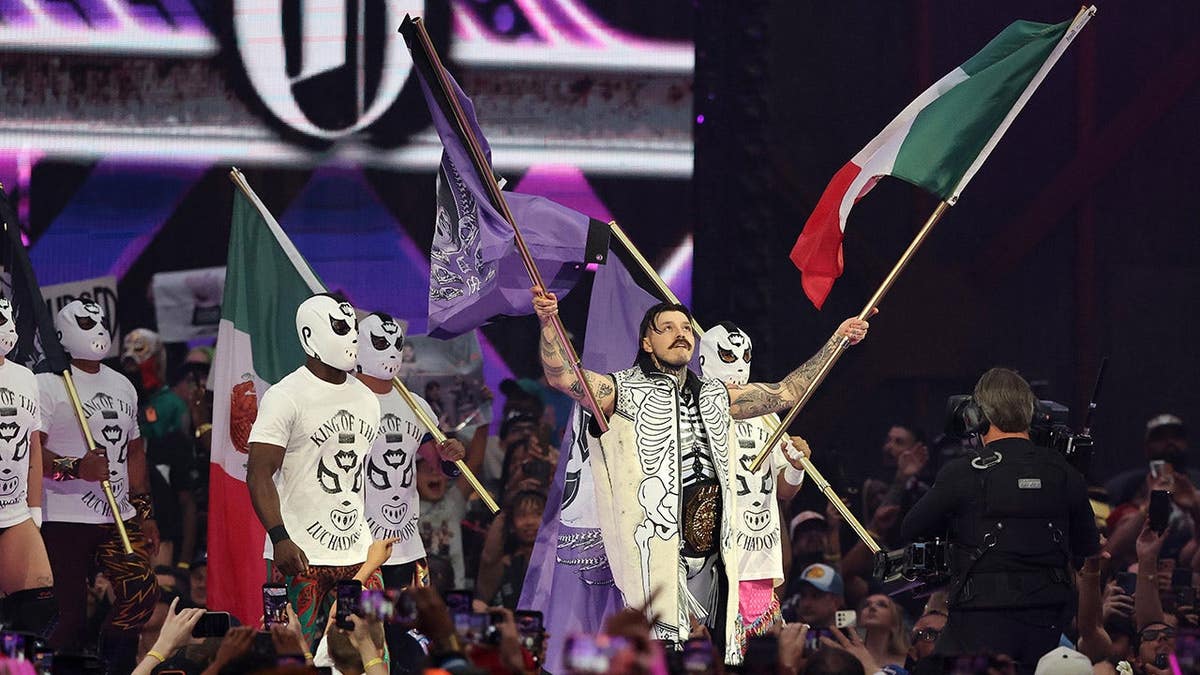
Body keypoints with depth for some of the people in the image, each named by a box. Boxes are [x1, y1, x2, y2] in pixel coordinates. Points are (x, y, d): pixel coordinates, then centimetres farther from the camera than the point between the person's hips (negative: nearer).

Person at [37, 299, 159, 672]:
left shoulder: (122, 386, 17)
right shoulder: (49, 384, -7)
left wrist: (144, 510, 20)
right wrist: (75, 468, -31)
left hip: (119, 518, 7)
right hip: (65, 519, -7)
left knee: (142, 594, -3)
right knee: (69, 615, -8)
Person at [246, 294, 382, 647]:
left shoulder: (366, 399, 14)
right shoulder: (286, 396, -9)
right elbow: (259, 475, -13)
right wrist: (280, 538, -25)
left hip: (357, 552, 7)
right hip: (300, 554, -7)